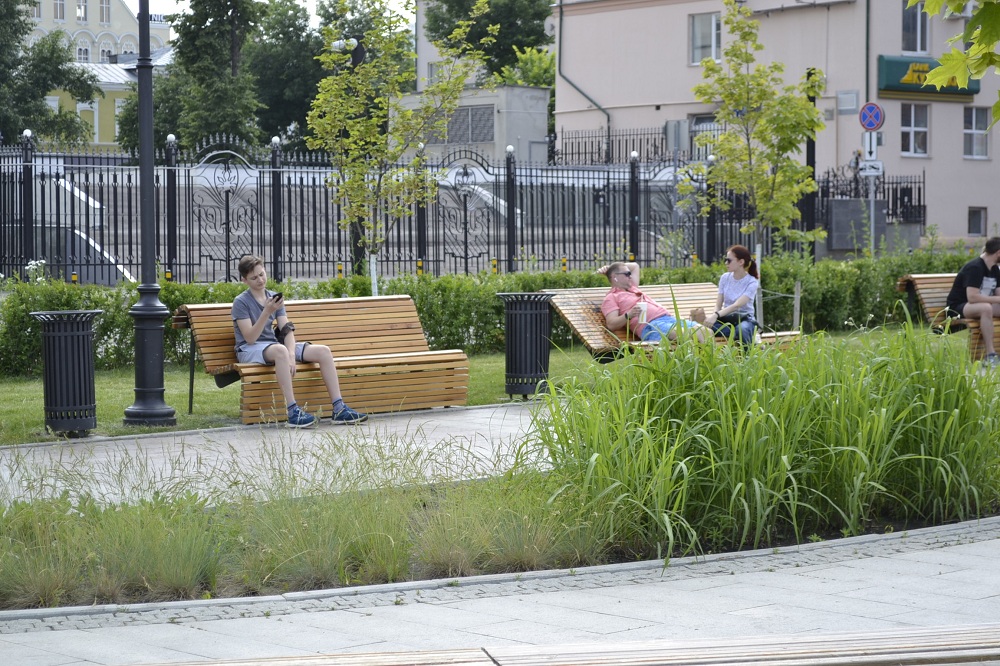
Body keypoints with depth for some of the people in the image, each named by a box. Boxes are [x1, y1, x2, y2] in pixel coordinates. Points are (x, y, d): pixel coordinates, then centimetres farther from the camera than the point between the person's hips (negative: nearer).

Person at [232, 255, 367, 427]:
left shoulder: (274, 298, 12)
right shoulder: (241, 302, -5)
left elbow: (287, 331, 3)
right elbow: (250, 338, -15)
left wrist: (291, 355, -16)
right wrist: (267, 312, -24)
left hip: (274, 345, 7)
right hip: (249, 350, -7)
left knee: (323, 351, -12)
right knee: (280, 350, -42)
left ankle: (339, 409, -17)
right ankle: (293, 412, -46)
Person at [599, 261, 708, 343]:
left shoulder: (633, 289, 35)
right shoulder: (611, 298, 10)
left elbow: (635, 266, 52)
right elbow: (611, 325, -3)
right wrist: (629, 315, -19)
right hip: (650, 326, -8)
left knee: (704, 331, -16)